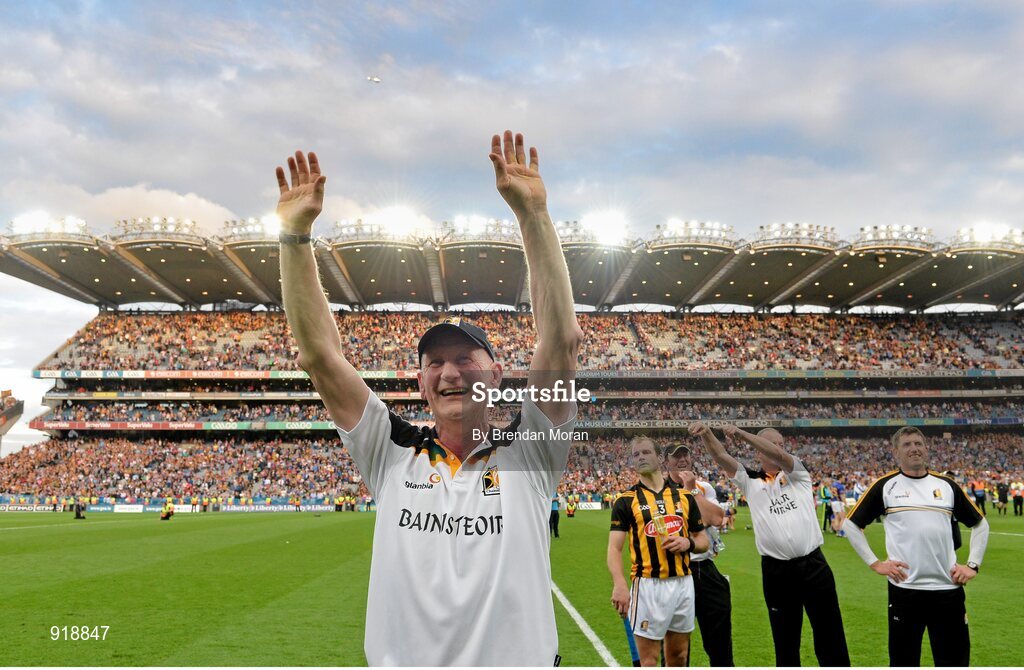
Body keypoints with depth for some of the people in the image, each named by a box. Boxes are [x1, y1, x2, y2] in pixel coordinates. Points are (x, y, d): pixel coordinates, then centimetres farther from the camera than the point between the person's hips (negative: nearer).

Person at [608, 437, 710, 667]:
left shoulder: (685, 497, 8)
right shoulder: (626, 501, -3)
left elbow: (704, 541, 14)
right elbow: (614, 548, -10)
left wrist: (688, 543, -10)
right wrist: (619, 584, -27)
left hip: (683, 584, 4)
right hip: (649, 586, -3)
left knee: (679, 658, 16)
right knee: (648, 661, 2)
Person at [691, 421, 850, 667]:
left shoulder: (797, 473, 4)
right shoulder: (750, 481, 5)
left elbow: (778, 455, -16)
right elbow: (722, 458, -8)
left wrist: (742, 433, -28)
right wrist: (706, 433, -27)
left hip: (813, 564, 0)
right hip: (776, 571, 0)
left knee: (830, 635, 8)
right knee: (785, 639, 12)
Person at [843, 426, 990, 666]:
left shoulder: (946, 485, 9)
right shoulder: (885, 486, 0)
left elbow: (980, 524, 19)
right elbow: (851, 524, 3)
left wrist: (973, 565, 9)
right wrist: (874, 563, -3)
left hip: (948, 588, 3)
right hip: (904, 589, -2)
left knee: (955, 660, 9)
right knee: (904, 660, 8)